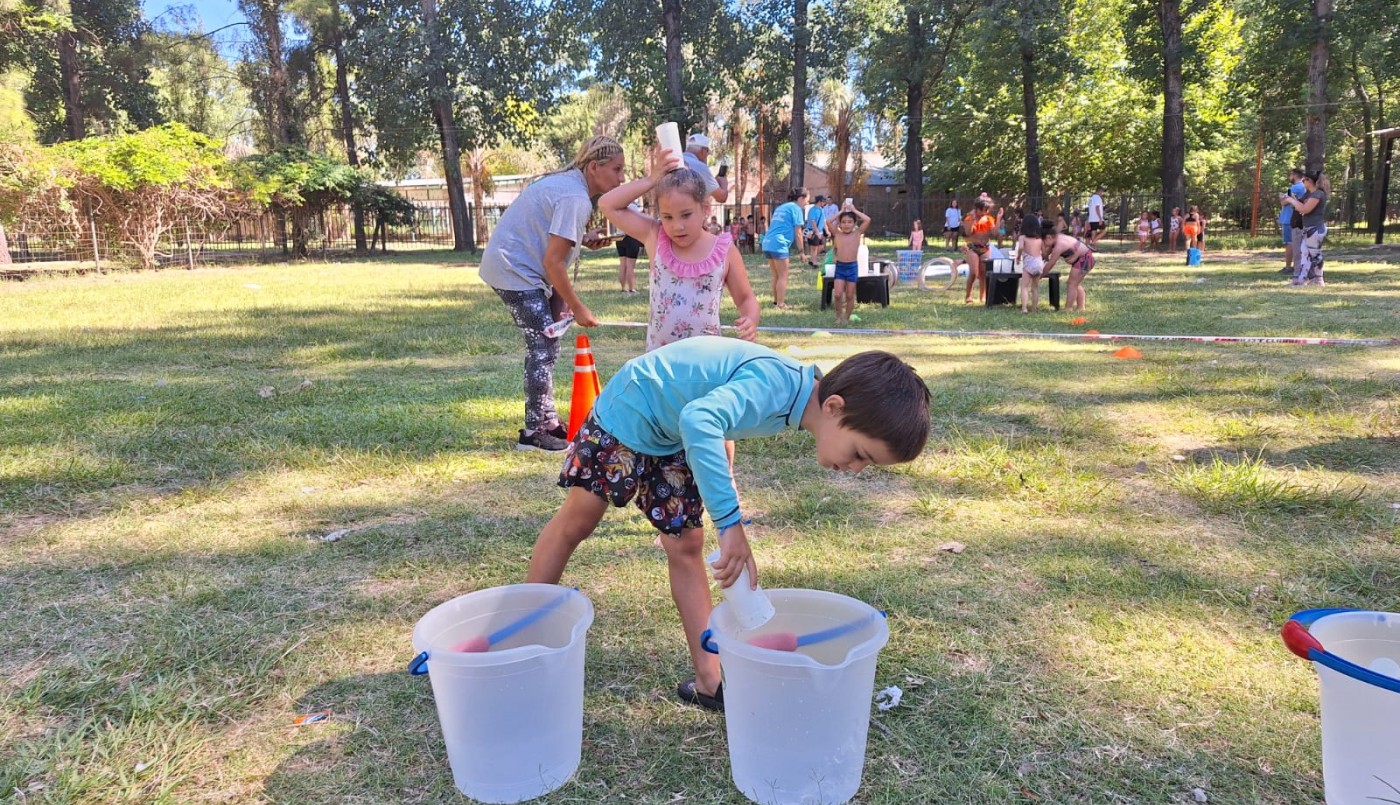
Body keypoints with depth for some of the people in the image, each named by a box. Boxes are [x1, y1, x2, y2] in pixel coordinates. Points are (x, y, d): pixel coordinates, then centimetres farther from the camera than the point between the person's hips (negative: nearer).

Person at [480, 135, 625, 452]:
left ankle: (546, 421, 22)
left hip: (514, 266, 10)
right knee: (543, 346, -9)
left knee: (545, 345, 13)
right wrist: (578, 308, -15)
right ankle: (535, 431, -2)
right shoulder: (576, 198, -21)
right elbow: (553, 261, -23)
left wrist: (583, 239, 3)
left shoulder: (565, 182, 9)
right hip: (515, 271, -10)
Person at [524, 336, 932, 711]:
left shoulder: (795, 391, -9)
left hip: (670, 437, 8)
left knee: (686, 547, 5)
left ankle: (710, 682, 10)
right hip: (626, 414, -7)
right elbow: (698, 421, -53)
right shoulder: (775, 384, -36)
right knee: (576, 523, 8)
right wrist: (731, 522, -51)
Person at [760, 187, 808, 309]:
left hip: (768, 243, 8)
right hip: (779, 245, -8)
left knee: (777, 276, 18)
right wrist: (801, 250, 3)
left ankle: (776, 301, 25)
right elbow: (797, 233, -4)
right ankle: (781, 305, -3)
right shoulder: (796, 208, -1)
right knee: (783, 277, -2)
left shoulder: (781, 207, 24)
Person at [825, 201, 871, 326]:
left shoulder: (857, 233, 0)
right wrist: (841, 212, 0)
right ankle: (838, 316, 11)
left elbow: (868, 220, -10)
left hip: (852, 267, 0)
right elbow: (828, 222, -8)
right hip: (839, 266, 0)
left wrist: (854, 210, -1)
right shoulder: (837, 234, 3)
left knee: (850, 296, 6)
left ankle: (846, 318, 19)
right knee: (837, 295, -9)